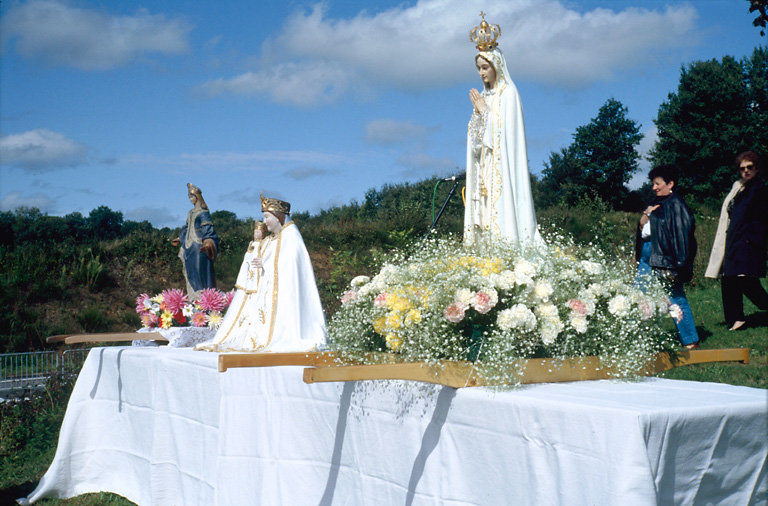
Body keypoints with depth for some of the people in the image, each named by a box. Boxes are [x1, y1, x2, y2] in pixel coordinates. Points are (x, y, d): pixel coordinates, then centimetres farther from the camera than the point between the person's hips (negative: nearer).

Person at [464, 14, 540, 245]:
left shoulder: (508, 93, -5)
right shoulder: (483, 95, 16)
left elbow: (505, 128, -14)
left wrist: (484, 110, -8)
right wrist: (477, 111, -2)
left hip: (502, 163, -7)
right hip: (484, 162, 7)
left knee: (502, 203, -12)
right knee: (484, 206, 2)